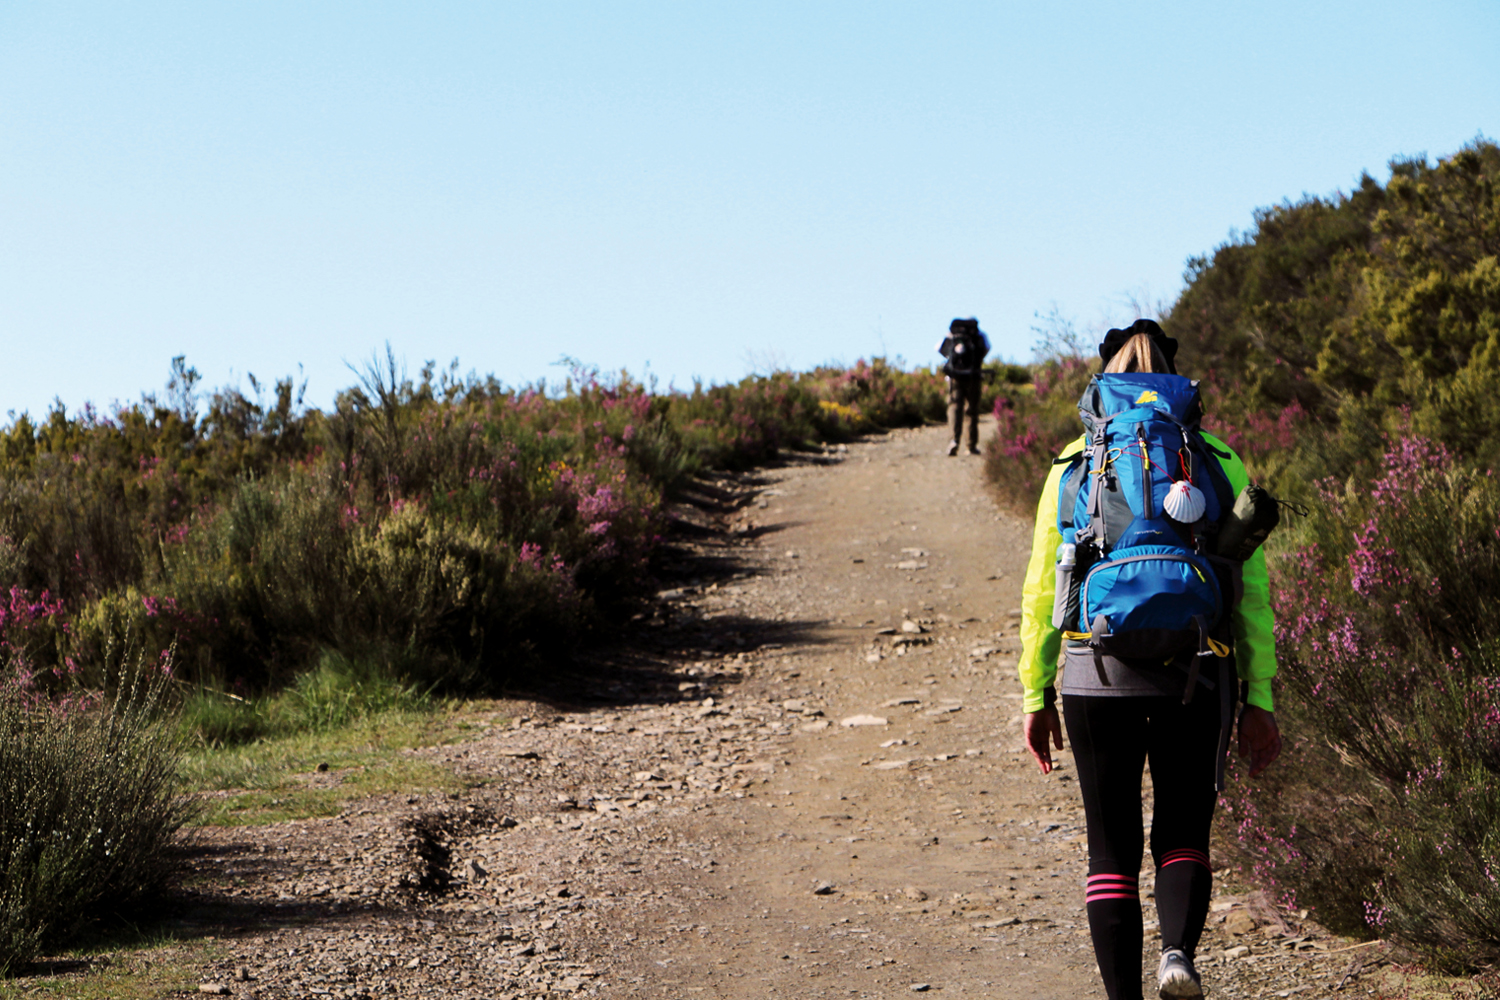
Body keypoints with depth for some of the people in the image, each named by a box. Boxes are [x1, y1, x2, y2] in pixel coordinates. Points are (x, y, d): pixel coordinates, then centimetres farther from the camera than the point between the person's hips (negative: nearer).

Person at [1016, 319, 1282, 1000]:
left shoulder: (1074, 464, 9)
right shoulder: (1220, 464, 9)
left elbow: (1041, 590, 7)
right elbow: (1252, 590, 5)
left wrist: (1037, 696, 13)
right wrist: (1258, 700, 7)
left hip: (1098, 676, 0)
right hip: (1193, 679, 0)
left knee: (1113, 850, 11)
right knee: (1182, 839, 14)